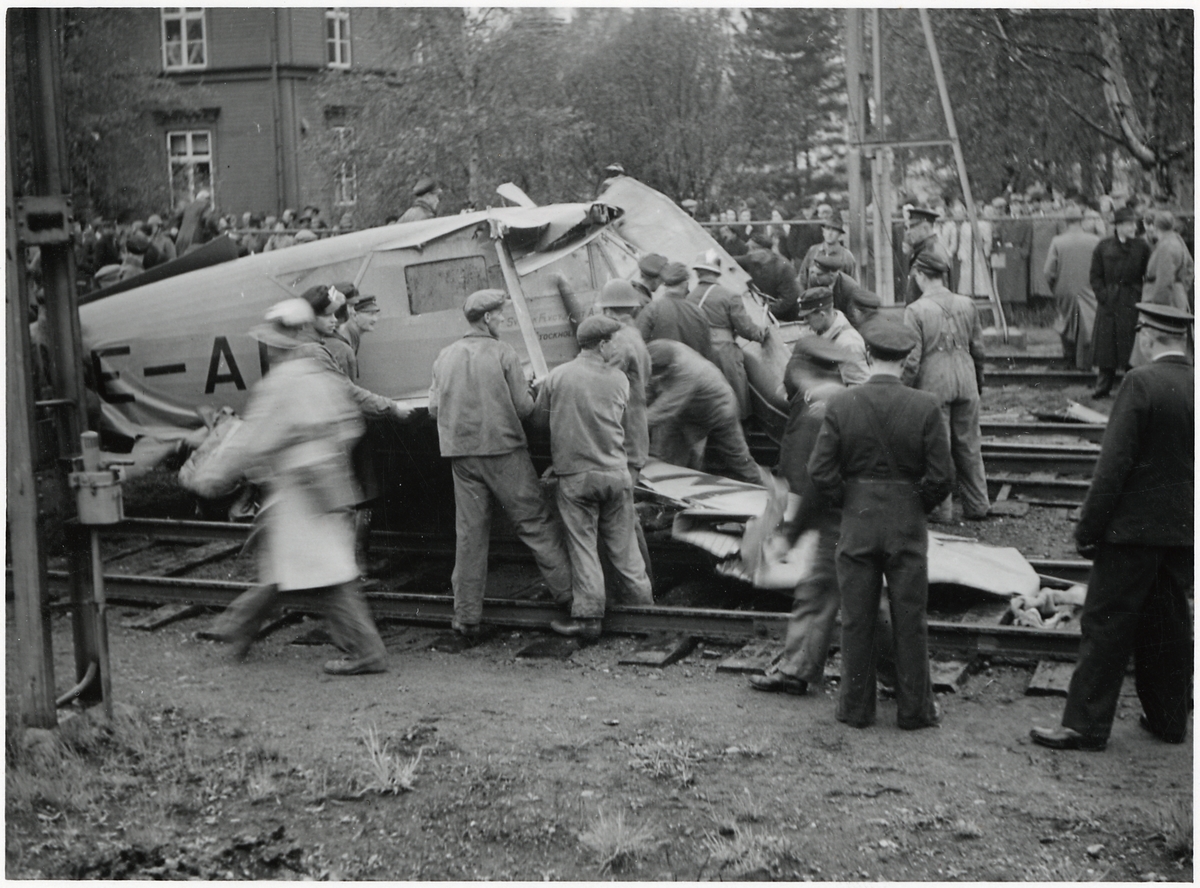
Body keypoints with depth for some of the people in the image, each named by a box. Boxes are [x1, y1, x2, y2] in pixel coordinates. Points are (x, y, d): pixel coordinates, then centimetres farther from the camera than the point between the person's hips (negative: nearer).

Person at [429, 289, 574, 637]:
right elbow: (524, 407, -8)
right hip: (503, 448, -4)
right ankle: (568, 592, 9)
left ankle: (467, 617, 10)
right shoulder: (503, 353, -7)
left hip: (460, 452, 4)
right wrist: (528, 391, 14)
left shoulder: (445, 356, 6)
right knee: (535, 523, 5)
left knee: (469, 533, 8)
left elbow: (434, 408, 8)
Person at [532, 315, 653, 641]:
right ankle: (643, 604, 20)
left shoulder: (556, 377, -5)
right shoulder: (618, 379, -1)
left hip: (575, 476, -1)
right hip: (615, 471, 2)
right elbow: (623, 422, 9)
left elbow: (539, 420, 5)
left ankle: (588, 617, 5)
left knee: (582, 544, 4)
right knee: (623, 544, 13)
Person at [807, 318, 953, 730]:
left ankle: (856, 707, 20)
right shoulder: (925, 407, -11)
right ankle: (914, 709, 20)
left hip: (856, 525, 1)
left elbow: (821, 472, -9)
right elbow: (940, 478, -10)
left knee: (856, 621, 11)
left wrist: (847, 503, 7)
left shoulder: (840, 405, -9)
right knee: (909, 621, 11)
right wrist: (918, 506, 8)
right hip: (908, 526, 0)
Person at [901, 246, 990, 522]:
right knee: (969, 447, 14)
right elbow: (978, 349, 10)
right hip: (965, 383, 4)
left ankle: (940, 510, 11)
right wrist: (978, 381, 23)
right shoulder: (966, 305, 2)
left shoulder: (916, 310, -12)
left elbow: (912, 359, -13)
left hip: (933, 387, -4)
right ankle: (977, 506, 23)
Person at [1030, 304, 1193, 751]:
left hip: (1133, 529, -7)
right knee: (1169, 626, 16)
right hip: (1183, 530, 7)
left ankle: (1086, 725, 3)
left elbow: (1115, 463, -17)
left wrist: (1088, 527, -12)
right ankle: (1168, 718, 26)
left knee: (1105, 626, -1)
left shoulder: (1141, 383, -15)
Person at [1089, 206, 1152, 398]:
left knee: (1130, 346, 0)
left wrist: (1141, 297, -5)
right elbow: (1095, 275, 5)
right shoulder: (1103, 247, 3)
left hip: (1131, 303, -1)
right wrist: (1103, 295, -5)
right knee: (1106, 345, 3)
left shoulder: (1141, 247, 2)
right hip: (1108, 303, 1)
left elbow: (1148, 276, 4)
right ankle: (1103, 387, 12)